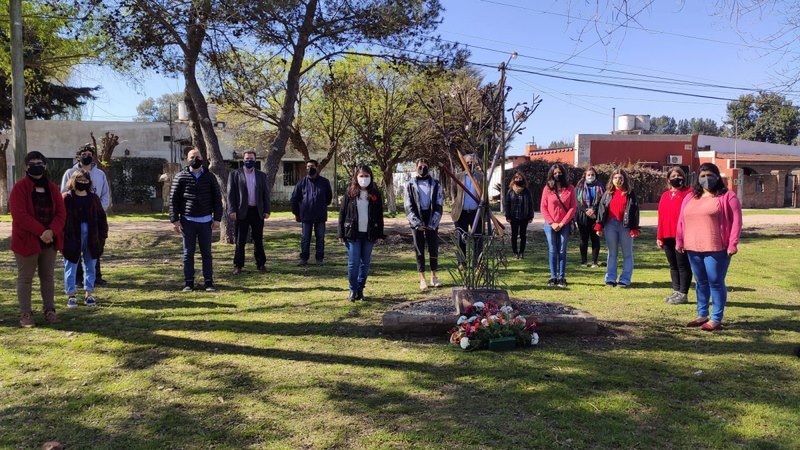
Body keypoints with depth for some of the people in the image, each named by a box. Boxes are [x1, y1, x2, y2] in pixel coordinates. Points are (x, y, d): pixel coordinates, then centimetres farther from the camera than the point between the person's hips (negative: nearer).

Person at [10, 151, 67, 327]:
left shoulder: (52, 188, 7)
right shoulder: (19, 187, -7)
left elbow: (61, 213, 1)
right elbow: (20, 215, -16)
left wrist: (52, 231, -16)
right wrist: (41, 232, -21)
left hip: (49, 240, 4)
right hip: (26, 240, -4)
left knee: (48, 276, 11)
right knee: (25, 278, 2)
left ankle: (49, 311, 19)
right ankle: (25, 314, 8)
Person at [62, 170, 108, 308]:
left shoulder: (94, 198, 6)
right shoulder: (66, 198, -5)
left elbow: (101, 217, 9)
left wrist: (102, 235, 3)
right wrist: (61, 237, -12)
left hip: (91, 238, 4)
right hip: (72, 238, -3)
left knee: (90, 266, 10)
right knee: (71, 266, 6)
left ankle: (89, 294, 21)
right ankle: (71, 295, 14)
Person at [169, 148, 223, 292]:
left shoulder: (209, 177, 6)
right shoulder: (180, 177, 1)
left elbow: (217, 198, 6)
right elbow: (173, 199, 0)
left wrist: (217, 218, -1)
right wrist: (175, 220, -6)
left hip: (206, 221, 1)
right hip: (187, 221, -1)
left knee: (206, 253, 4)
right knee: (188, 253, 4)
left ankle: (209, 282, 9)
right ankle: (189, 283, 10)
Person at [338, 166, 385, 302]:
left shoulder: (376, 195, 5)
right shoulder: (350, 193, 1)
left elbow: (380, 215, 7)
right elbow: (342, 214, 1)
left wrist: (380, 234, 2)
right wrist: (341, 234, -3)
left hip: (369, 234, 2)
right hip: (353, 234, -2)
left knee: (365, 264, 7)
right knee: (353, 263, -3)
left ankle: (360, 290, 18)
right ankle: (353, 290, 10)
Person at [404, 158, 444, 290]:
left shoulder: (436, 185, 7)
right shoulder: (410, 185, 4)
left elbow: (439, 205, 2)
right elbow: (408, 207, -1)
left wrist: (433, 223, -9)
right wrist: (417, 223, -11)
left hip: (432, 221, 1)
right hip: (417, 221, -1)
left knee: (434, 248, 3)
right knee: (419, 249, 2)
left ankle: (434, 276, 15)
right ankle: (422, 278, 7)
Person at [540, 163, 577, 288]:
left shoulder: (570, 189, 3)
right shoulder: (547, 188, 3)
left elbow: (573, 207, -1)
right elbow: (543, 207, 1)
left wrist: (562, 223, -8)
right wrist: (552, 223, -7)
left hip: (564, 225, 0)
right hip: (550, 225, 0)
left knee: (562, 251, 1)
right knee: (552, 251, 2)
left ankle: (562, 278, 4)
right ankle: (553, 277, 6)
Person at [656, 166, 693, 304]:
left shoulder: (689, 193, -3)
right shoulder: (665, 196, 14)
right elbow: (661, 217, 11)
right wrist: (659, 237, 8)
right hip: (668, 236, 6)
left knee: (683, 265, 0)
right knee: (673, 265, 13)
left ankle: (683, 294, 5)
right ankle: (676, 291, 22)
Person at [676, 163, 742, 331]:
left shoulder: (727, 197, -2)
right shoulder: (690, 197, 15)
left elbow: (736, 221, -8)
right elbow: (681, 221, 17)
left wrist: (732, 244, -14)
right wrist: (679, 241, 14)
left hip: (716, 248, -6)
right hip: (693, 248, 6)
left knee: (716, 282, -2)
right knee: (700, 282, 13)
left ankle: (716, 319, 5)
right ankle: (702, 315, 24)